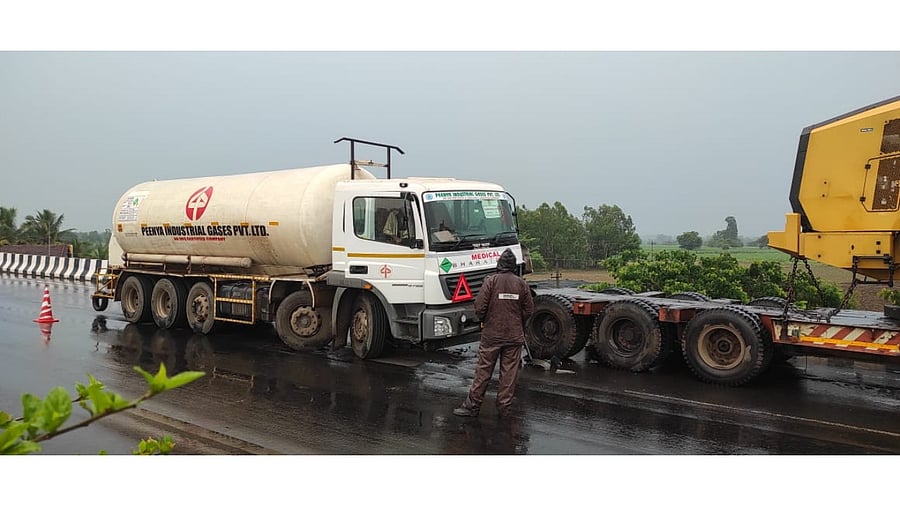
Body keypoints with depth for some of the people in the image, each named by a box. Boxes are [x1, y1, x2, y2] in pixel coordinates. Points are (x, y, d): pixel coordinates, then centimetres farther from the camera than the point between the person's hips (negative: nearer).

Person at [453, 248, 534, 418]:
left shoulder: (491, 281, -7)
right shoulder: (522, 284, 1)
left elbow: (480, 307, -11)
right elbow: (529, 310, 4)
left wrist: (484, 321, 9)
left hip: (491, 334, -2)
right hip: (515, 336, 2)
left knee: (483, 371, 4)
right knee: (509, 372, 9)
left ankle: (472, 405, 9)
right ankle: (504, 407, 15)